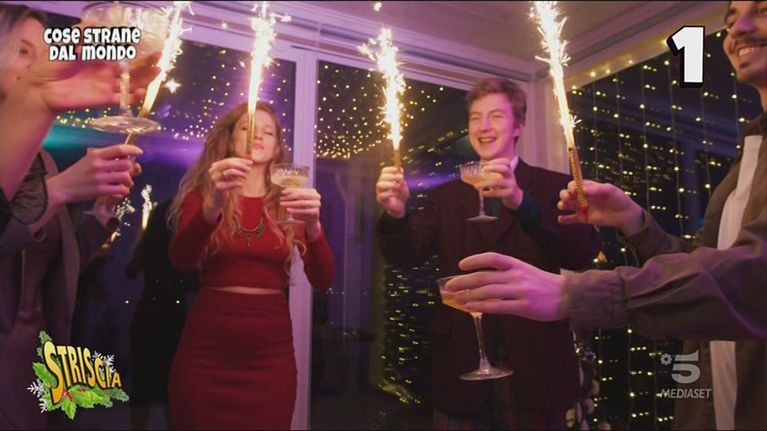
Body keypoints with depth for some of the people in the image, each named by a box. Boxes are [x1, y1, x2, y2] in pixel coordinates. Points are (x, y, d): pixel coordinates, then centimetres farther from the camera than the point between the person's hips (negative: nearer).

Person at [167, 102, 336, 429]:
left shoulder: (290, 202, 2)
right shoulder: (202, 195, 2)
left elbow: (323, 281, -7)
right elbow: (180, 261, -15)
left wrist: (313, 225, -26)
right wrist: (213, 205, -32)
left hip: (271, 354, 1)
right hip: (206, 350, 0)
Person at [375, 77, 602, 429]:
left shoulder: (553, 187, 2)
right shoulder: (446, 197, 8)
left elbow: (585, 253, -14)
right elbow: (406, 255, -4)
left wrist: (521, 202, -30)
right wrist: (396, 214, -26)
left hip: (535, 371, -1)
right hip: (462, 373, 2)